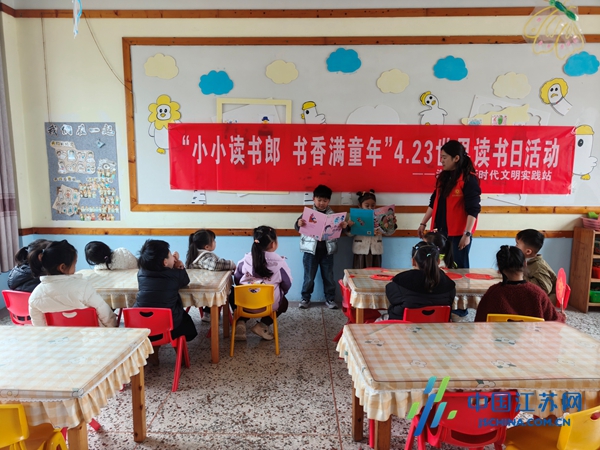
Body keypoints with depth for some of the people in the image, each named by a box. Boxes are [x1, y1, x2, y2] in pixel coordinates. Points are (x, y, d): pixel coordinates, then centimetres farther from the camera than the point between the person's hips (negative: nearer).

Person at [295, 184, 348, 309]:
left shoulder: (333, 214, 4)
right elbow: (297, 227, -7)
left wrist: (344, 226, -15)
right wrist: (299, 224, -30)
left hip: (327, 250, 2)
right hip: (311, 250, -2)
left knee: (328, 276, 11)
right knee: (309, 276, 7)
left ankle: (330, 299, 24)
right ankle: (305, 298, 22)